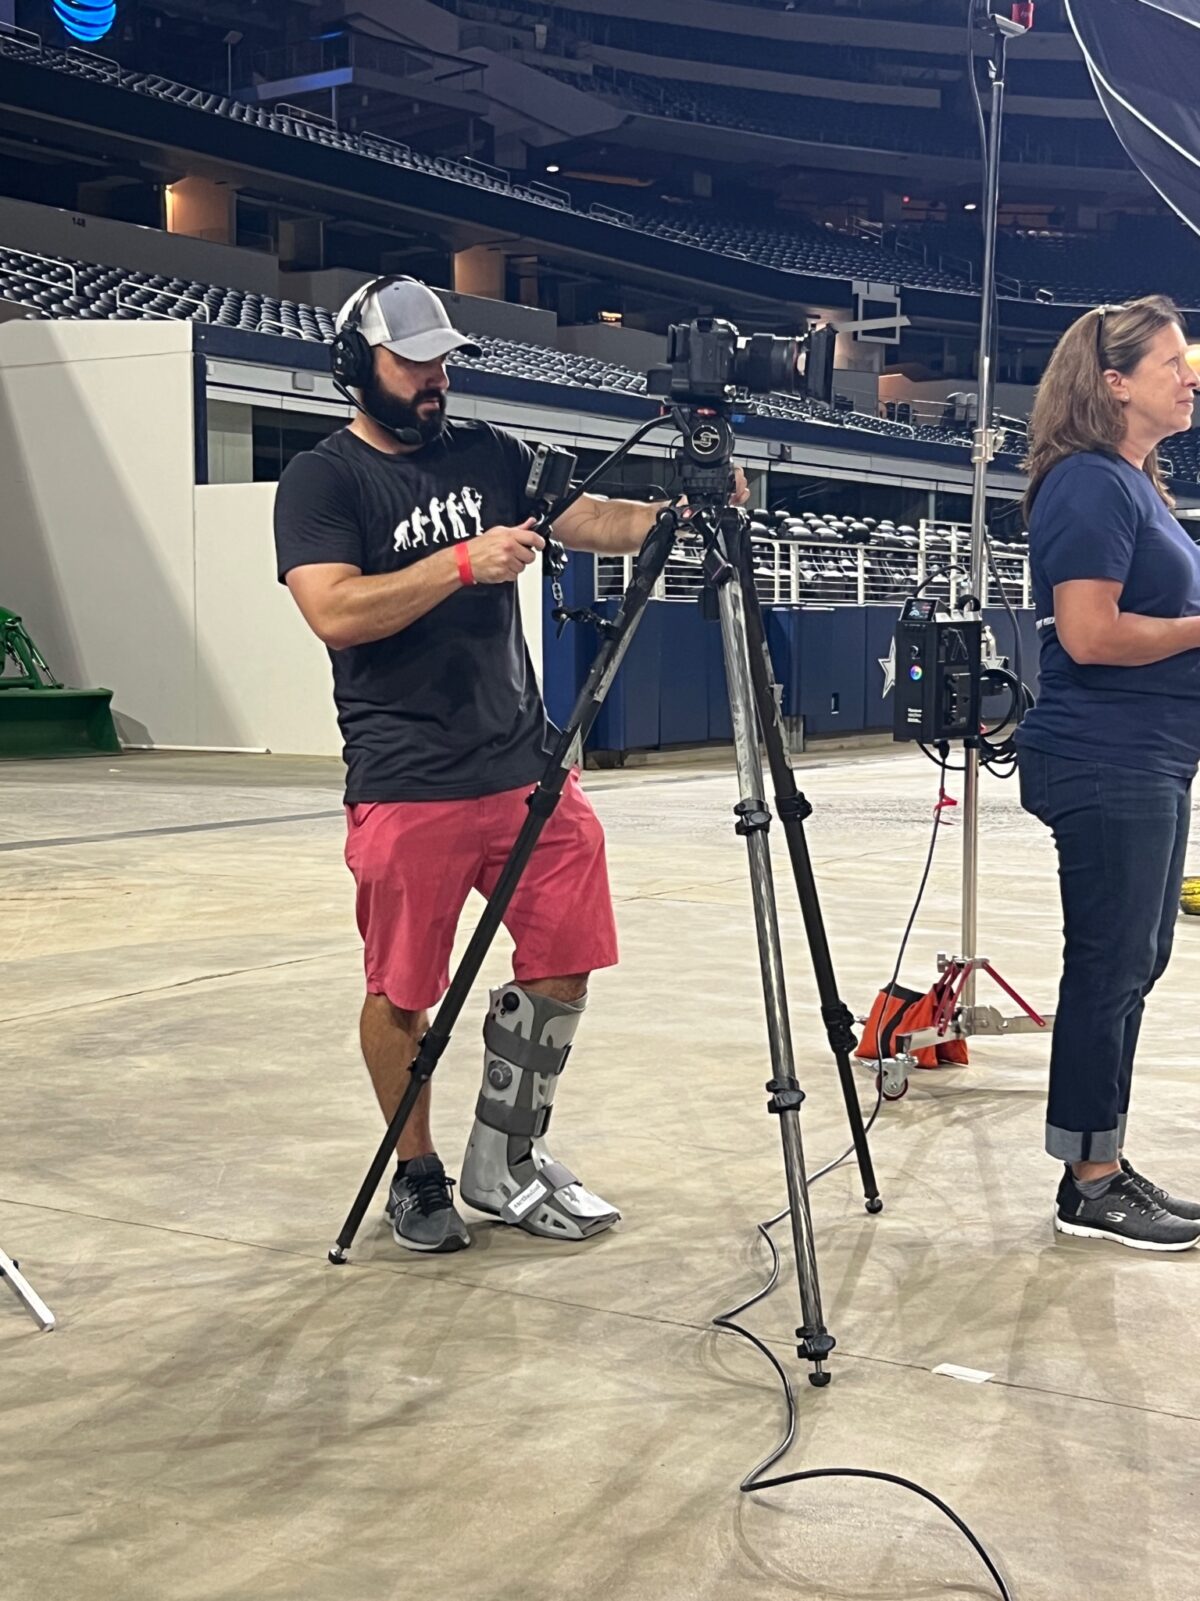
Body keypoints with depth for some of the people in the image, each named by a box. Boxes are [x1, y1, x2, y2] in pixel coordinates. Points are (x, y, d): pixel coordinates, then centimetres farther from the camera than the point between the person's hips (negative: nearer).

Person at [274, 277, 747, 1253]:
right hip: (407, 788, -5)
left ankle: (507, 1164, 21)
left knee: (562, 965, 4)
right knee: (403, 992, 3)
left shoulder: (487, 455, 13)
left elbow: (590, 521, 4)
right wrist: (462, 561, -21)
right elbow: (335, 612, -17)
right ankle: (417, 1175, 24)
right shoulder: (321, 481, -3)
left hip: (528, 766, 5)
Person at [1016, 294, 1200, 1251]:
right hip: (1106, 767, -10)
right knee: (1110, 970, -3)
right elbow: (1089, 634, -23)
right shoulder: (1090, 484, -14)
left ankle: (1106, 1165, 21)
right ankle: (1090, 1188, 6)